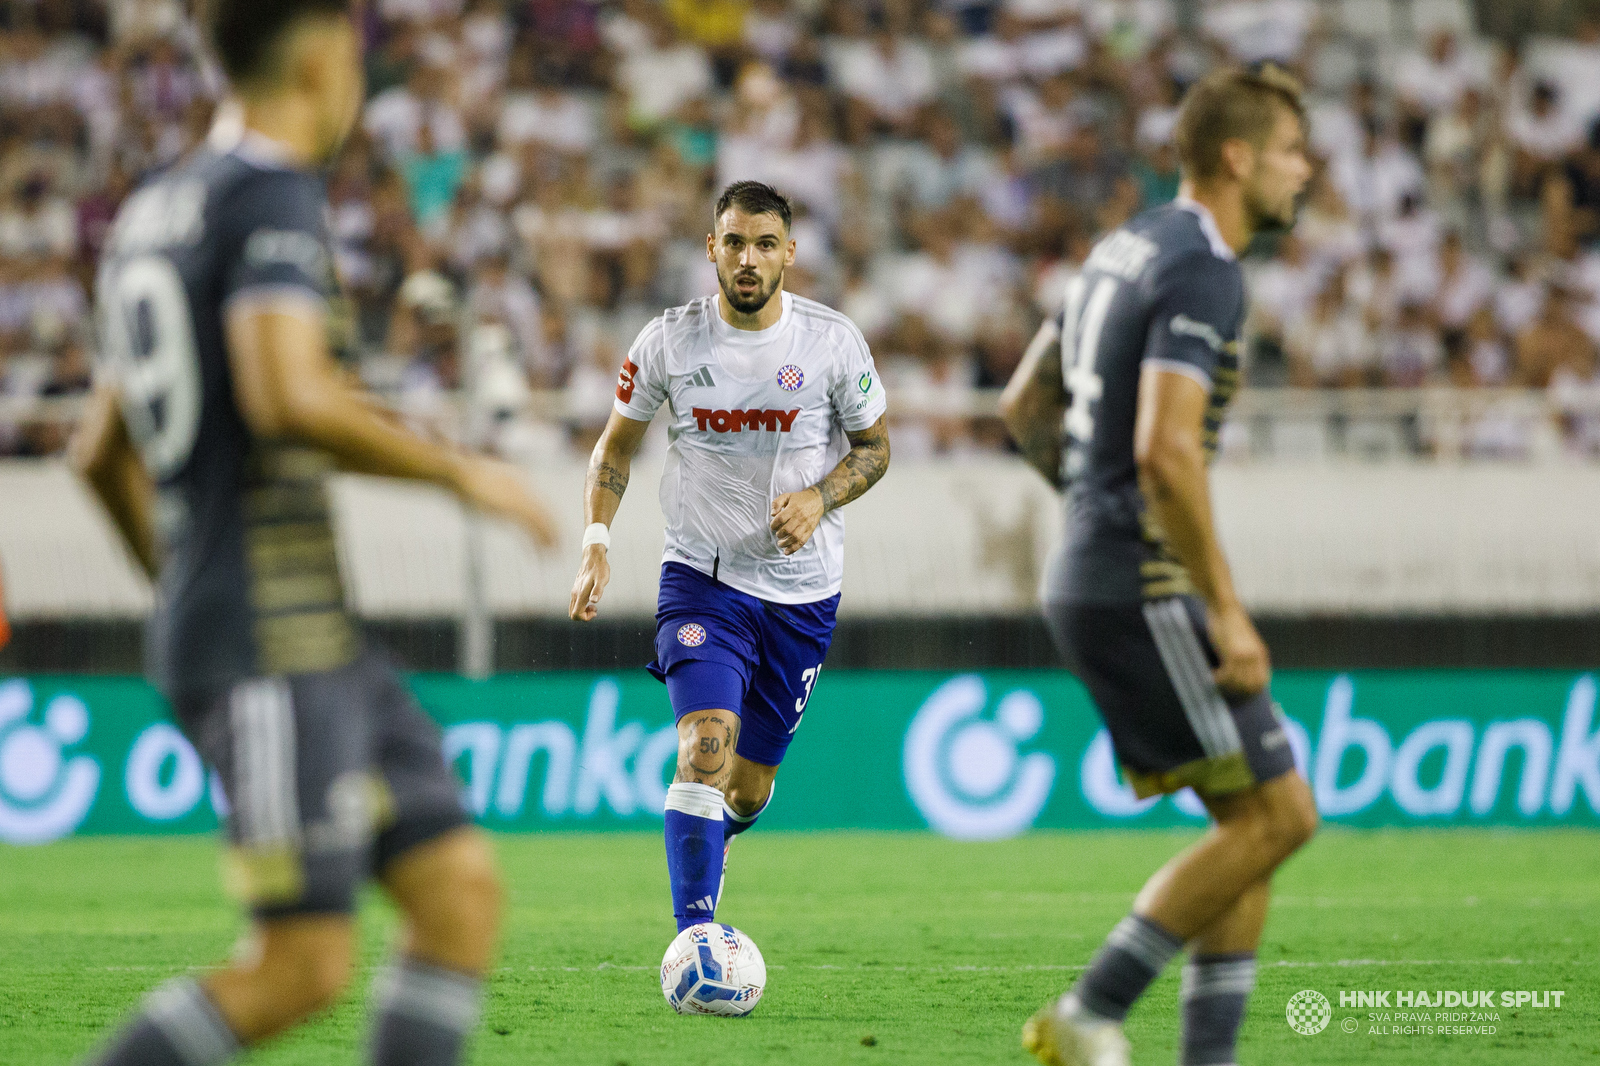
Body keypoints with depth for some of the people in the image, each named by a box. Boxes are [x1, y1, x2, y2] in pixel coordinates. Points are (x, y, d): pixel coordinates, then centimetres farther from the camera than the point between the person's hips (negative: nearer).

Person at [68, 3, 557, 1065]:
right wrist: (462, 470, -13)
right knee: (305, 966, -11)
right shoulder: (273, 196, -10)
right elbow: (289, 400, -26)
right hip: (272, 648, -10)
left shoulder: (157, 211, 19)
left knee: (464, 891, 3)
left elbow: (102, 453, 24)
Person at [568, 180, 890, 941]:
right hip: (702, 576, -1)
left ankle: (710, 837, 47)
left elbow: (874, 448, 5)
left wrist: (818, 499, -15)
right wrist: (596, 544, -7)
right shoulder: (668, 342, -6)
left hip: (802, 591, 2)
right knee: (707, 742, -24)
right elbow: (616, 446, 7)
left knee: (750, 785, 10)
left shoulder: (833, 341, -7)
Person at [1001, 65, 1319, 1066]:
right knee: (1278, 812, -8)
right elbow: (1165, 450, -25)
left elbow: (1026, 403, 24)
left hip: (1091, 575, 10)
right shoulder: (1202, 273, -15)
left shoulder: (1128, 248, 16)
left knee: (1252, 816, 9)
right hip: (1142, 587, -10)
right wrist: (1226, 609, -22)